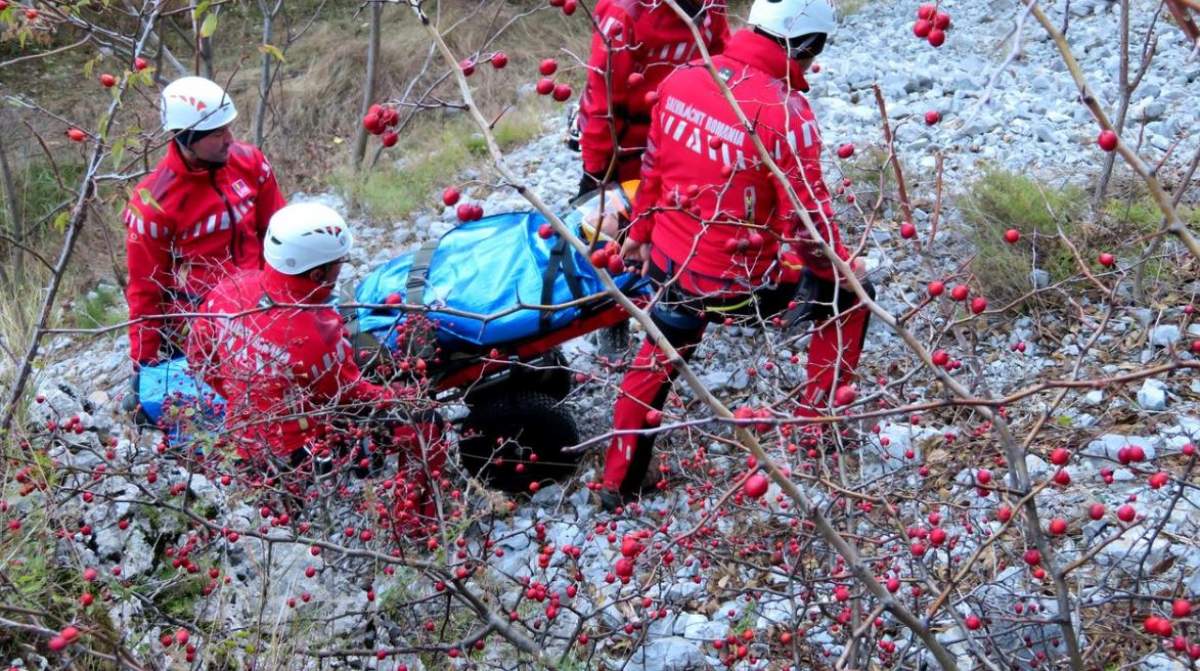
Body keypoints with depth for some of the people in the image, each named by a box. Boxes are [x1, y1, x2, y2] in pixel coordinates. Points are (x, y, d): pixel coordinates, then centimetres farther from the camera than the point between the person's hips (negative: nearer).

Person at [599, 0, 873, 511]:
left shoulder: (682, 78, -4)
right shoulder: (785, 112, -23)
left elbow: (653, 166, 9)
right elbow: (806, 219, -19)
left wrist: (641, 231, 24)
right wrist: (841, 266, 0)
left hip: (671, 263, 6)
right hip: (741, 283, -6)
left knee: (657, 359, 32)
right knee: (849, 294, 19)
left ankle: (617, 482, 43)